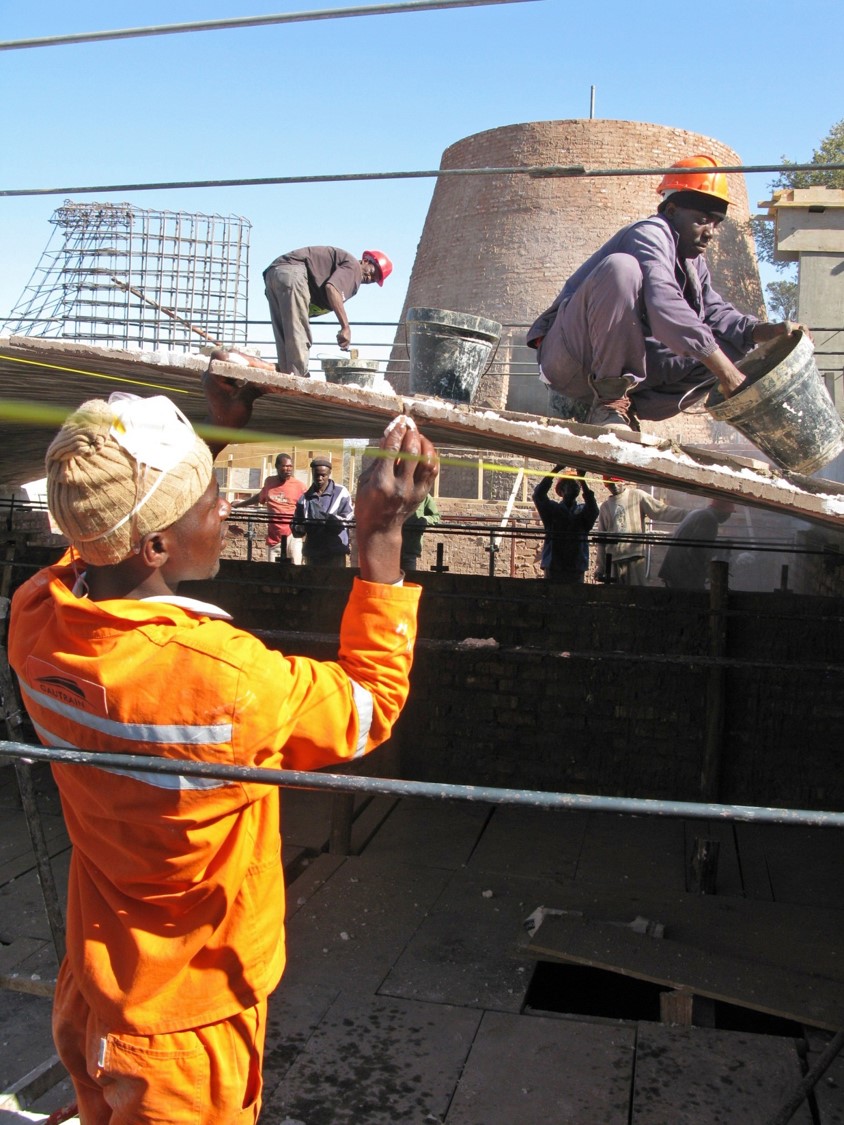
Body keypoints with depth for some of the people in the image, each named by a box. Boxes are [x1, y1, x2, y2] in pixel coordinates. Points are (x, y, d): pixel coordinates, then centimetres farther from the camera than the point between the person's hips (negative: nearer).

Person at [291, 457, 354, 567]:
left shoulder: (341, 493, 2)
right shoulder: (305, 498, 9)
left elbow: (345, 520, -7)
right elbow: (296, 529, 7)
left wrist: (325, 517, -23)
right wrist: (306, 525, -16)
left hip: (335, 554, -3)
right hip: (312, 554, 3)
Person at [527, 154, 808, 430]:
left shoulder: (694, 263, 19)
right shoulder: (649, 234, -12)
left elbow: (715, 313, 7)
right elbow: (664, 307, -29)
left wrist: (767, 331, -13)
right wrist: (724, 371, -34)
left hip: (630, 367, 8)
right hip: (573, 355, -8)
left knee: (729, 349, 0)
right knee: (621, 267, -31)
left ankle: (625, 404, -8)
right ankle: (610, 401, -28)